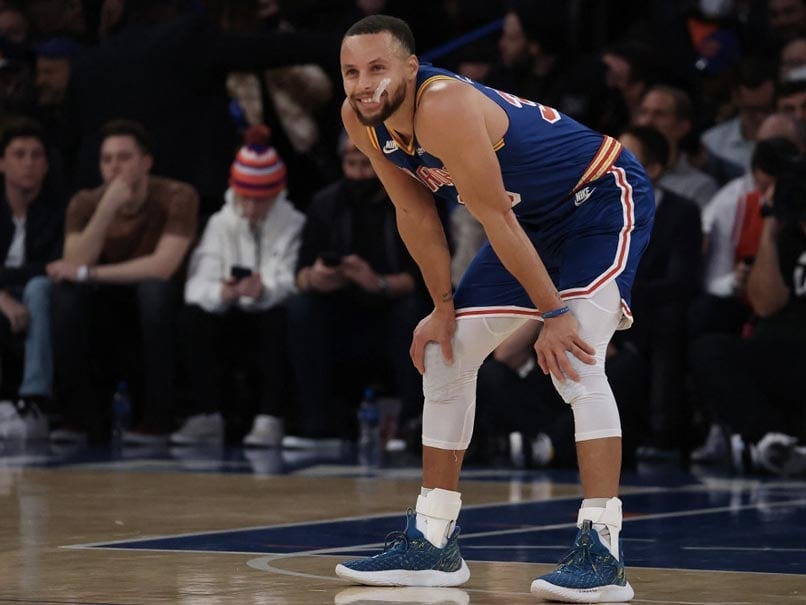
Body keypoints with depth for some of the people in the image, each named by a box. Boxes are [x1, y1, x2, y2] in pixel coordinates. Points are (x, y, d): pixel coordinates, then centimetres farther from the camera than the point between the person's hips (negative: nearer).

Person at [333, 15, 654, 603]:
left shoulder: (443, 108, -34)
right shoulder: (362, 120, -9)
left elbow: (495, 218, -30)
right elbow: (415, 212, 2)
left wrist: (553, 313, -24)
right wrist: (444, 306, -1)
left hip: (606, 199, -9)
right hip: (537, 217, 9)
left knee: (573, 355, -27)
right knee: (444, 354, 8)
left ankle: (602, 553, -27)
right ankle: (433, 544, 16)